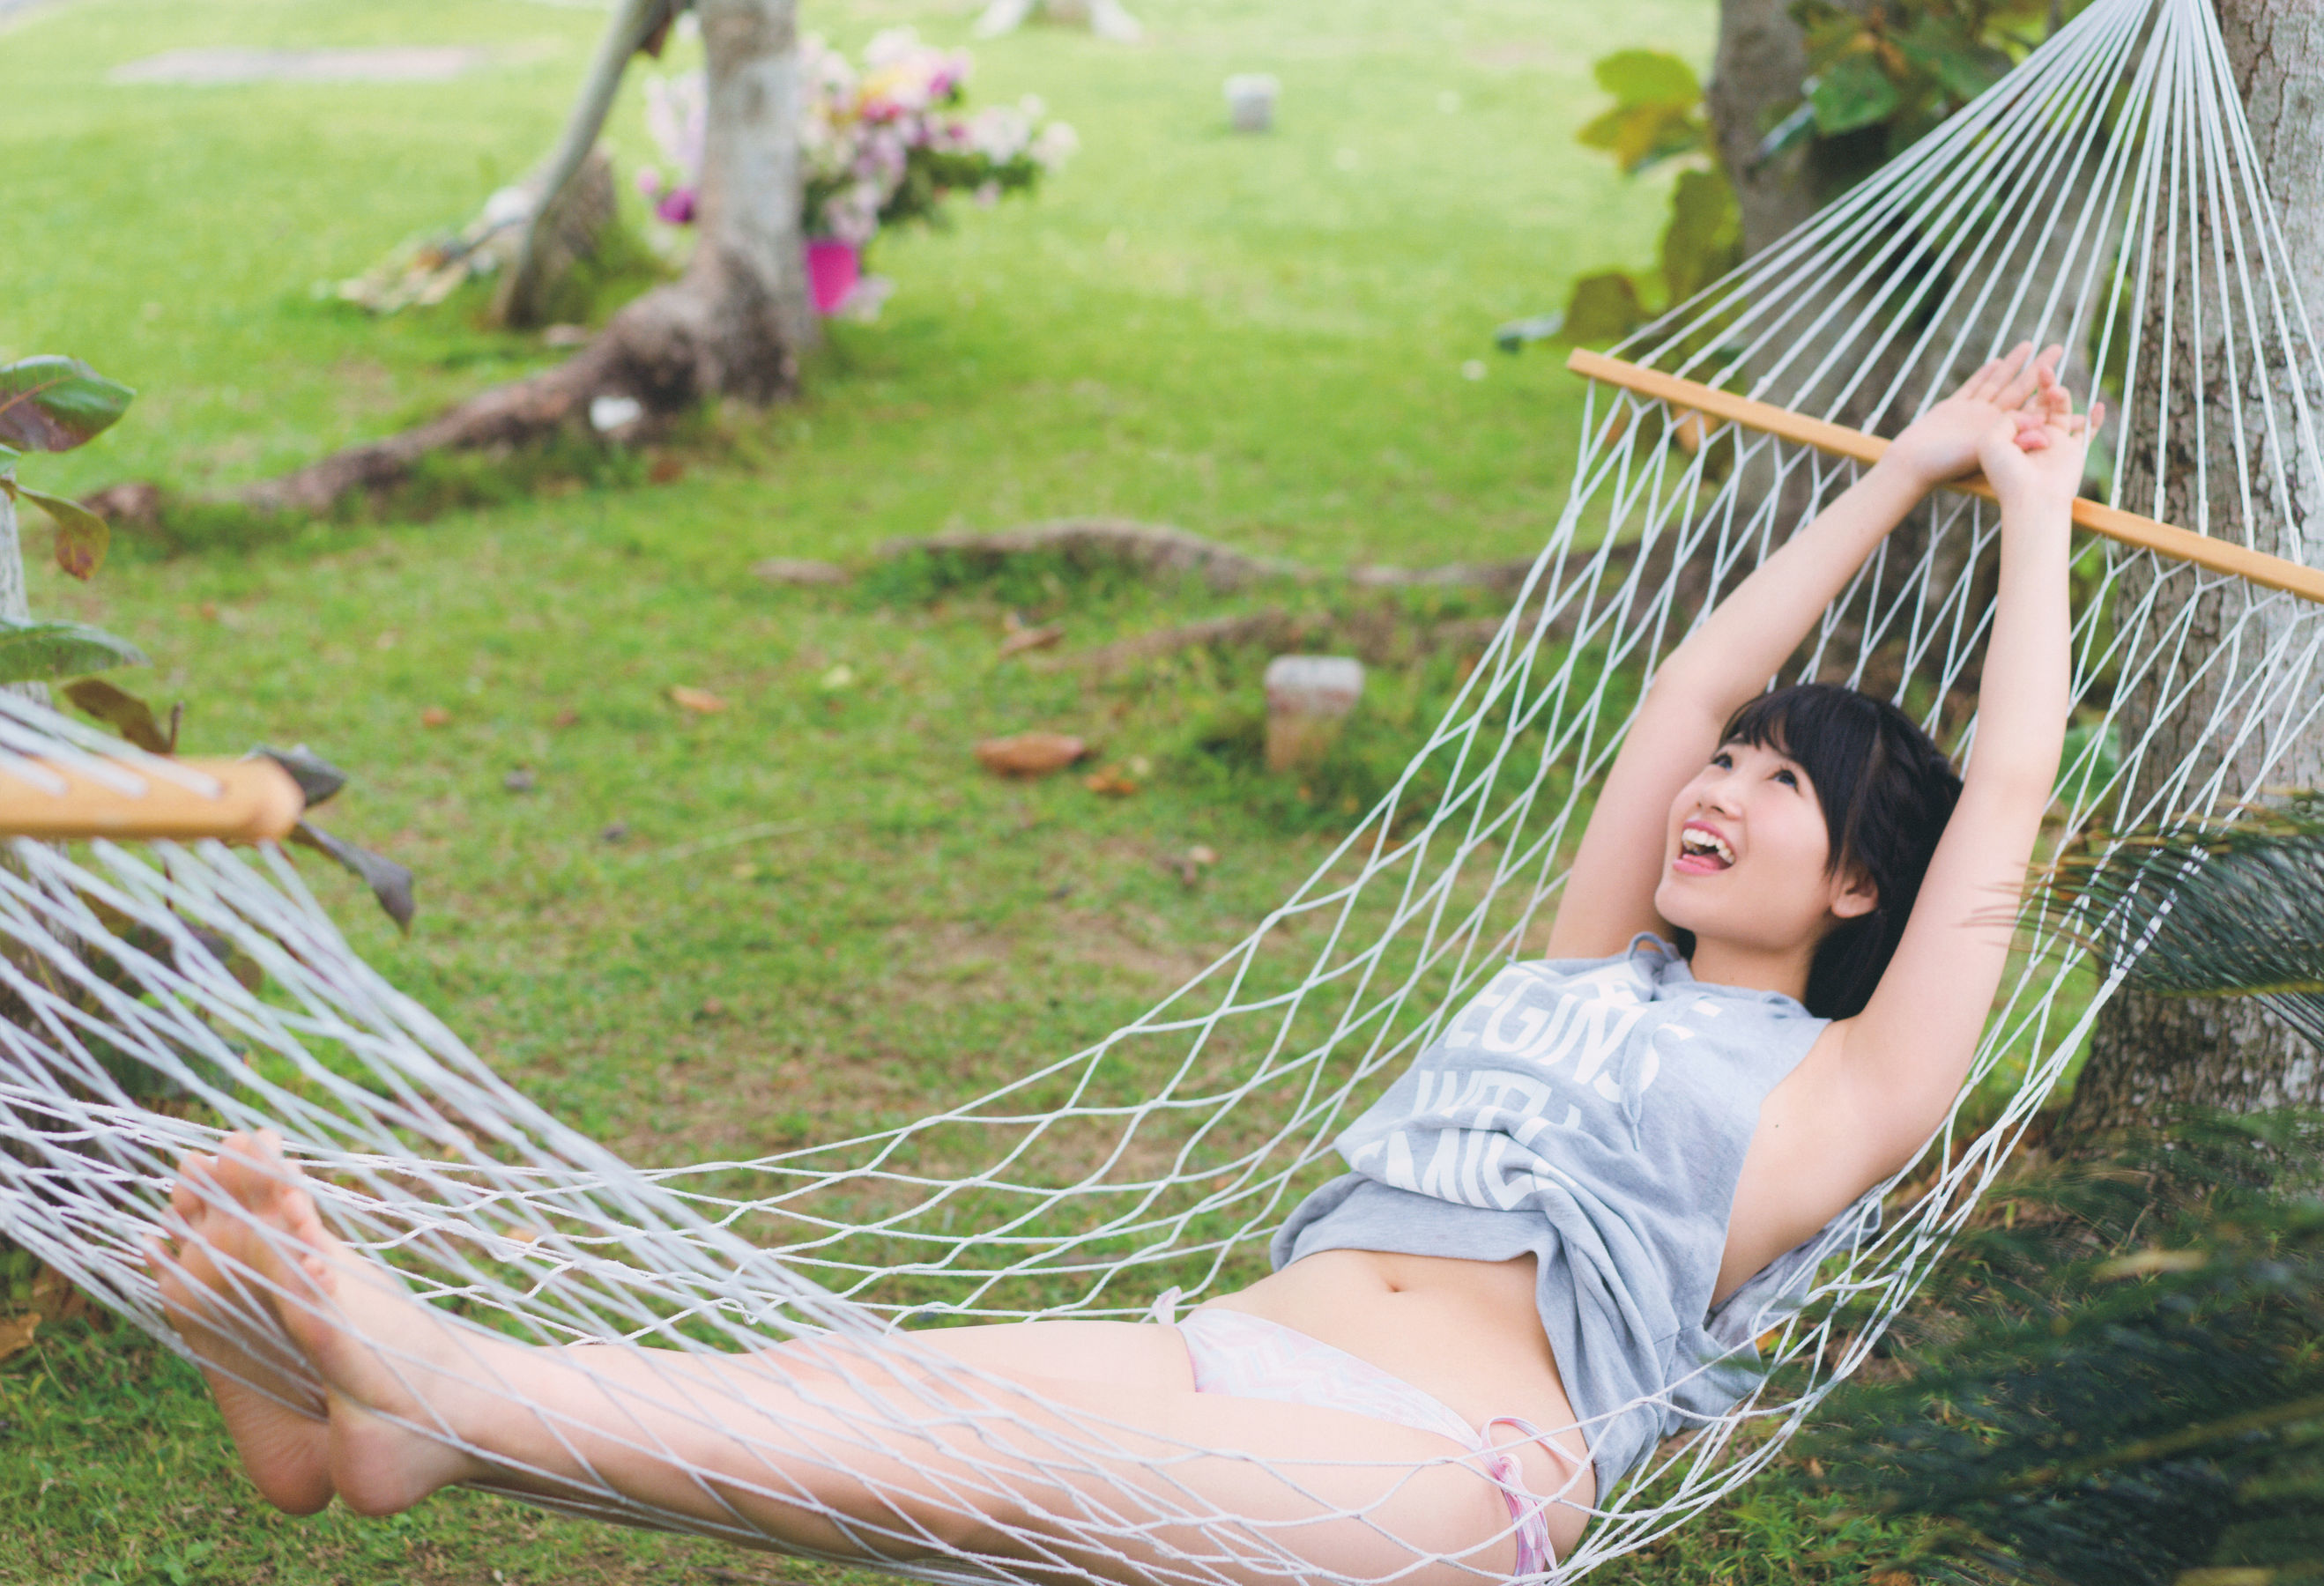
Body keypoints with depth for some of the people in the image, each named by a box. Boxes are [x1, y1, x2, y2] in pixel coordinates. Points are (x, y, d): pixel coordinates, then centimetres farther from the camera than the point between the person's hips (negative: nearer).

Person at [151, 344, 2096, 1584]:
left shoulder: (1835, 1087, 14)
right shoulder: (1587, 971, 29)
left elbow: (2003, 812, 13)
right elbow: (1687, 697, 31)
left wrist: (2034, 512, 25)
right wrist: (1904, 473, 38)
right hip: (1221, 1354, 6)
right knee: (879, 1385, -24)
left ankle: (447, 1401, -50)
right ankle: (360, 1409, -43)